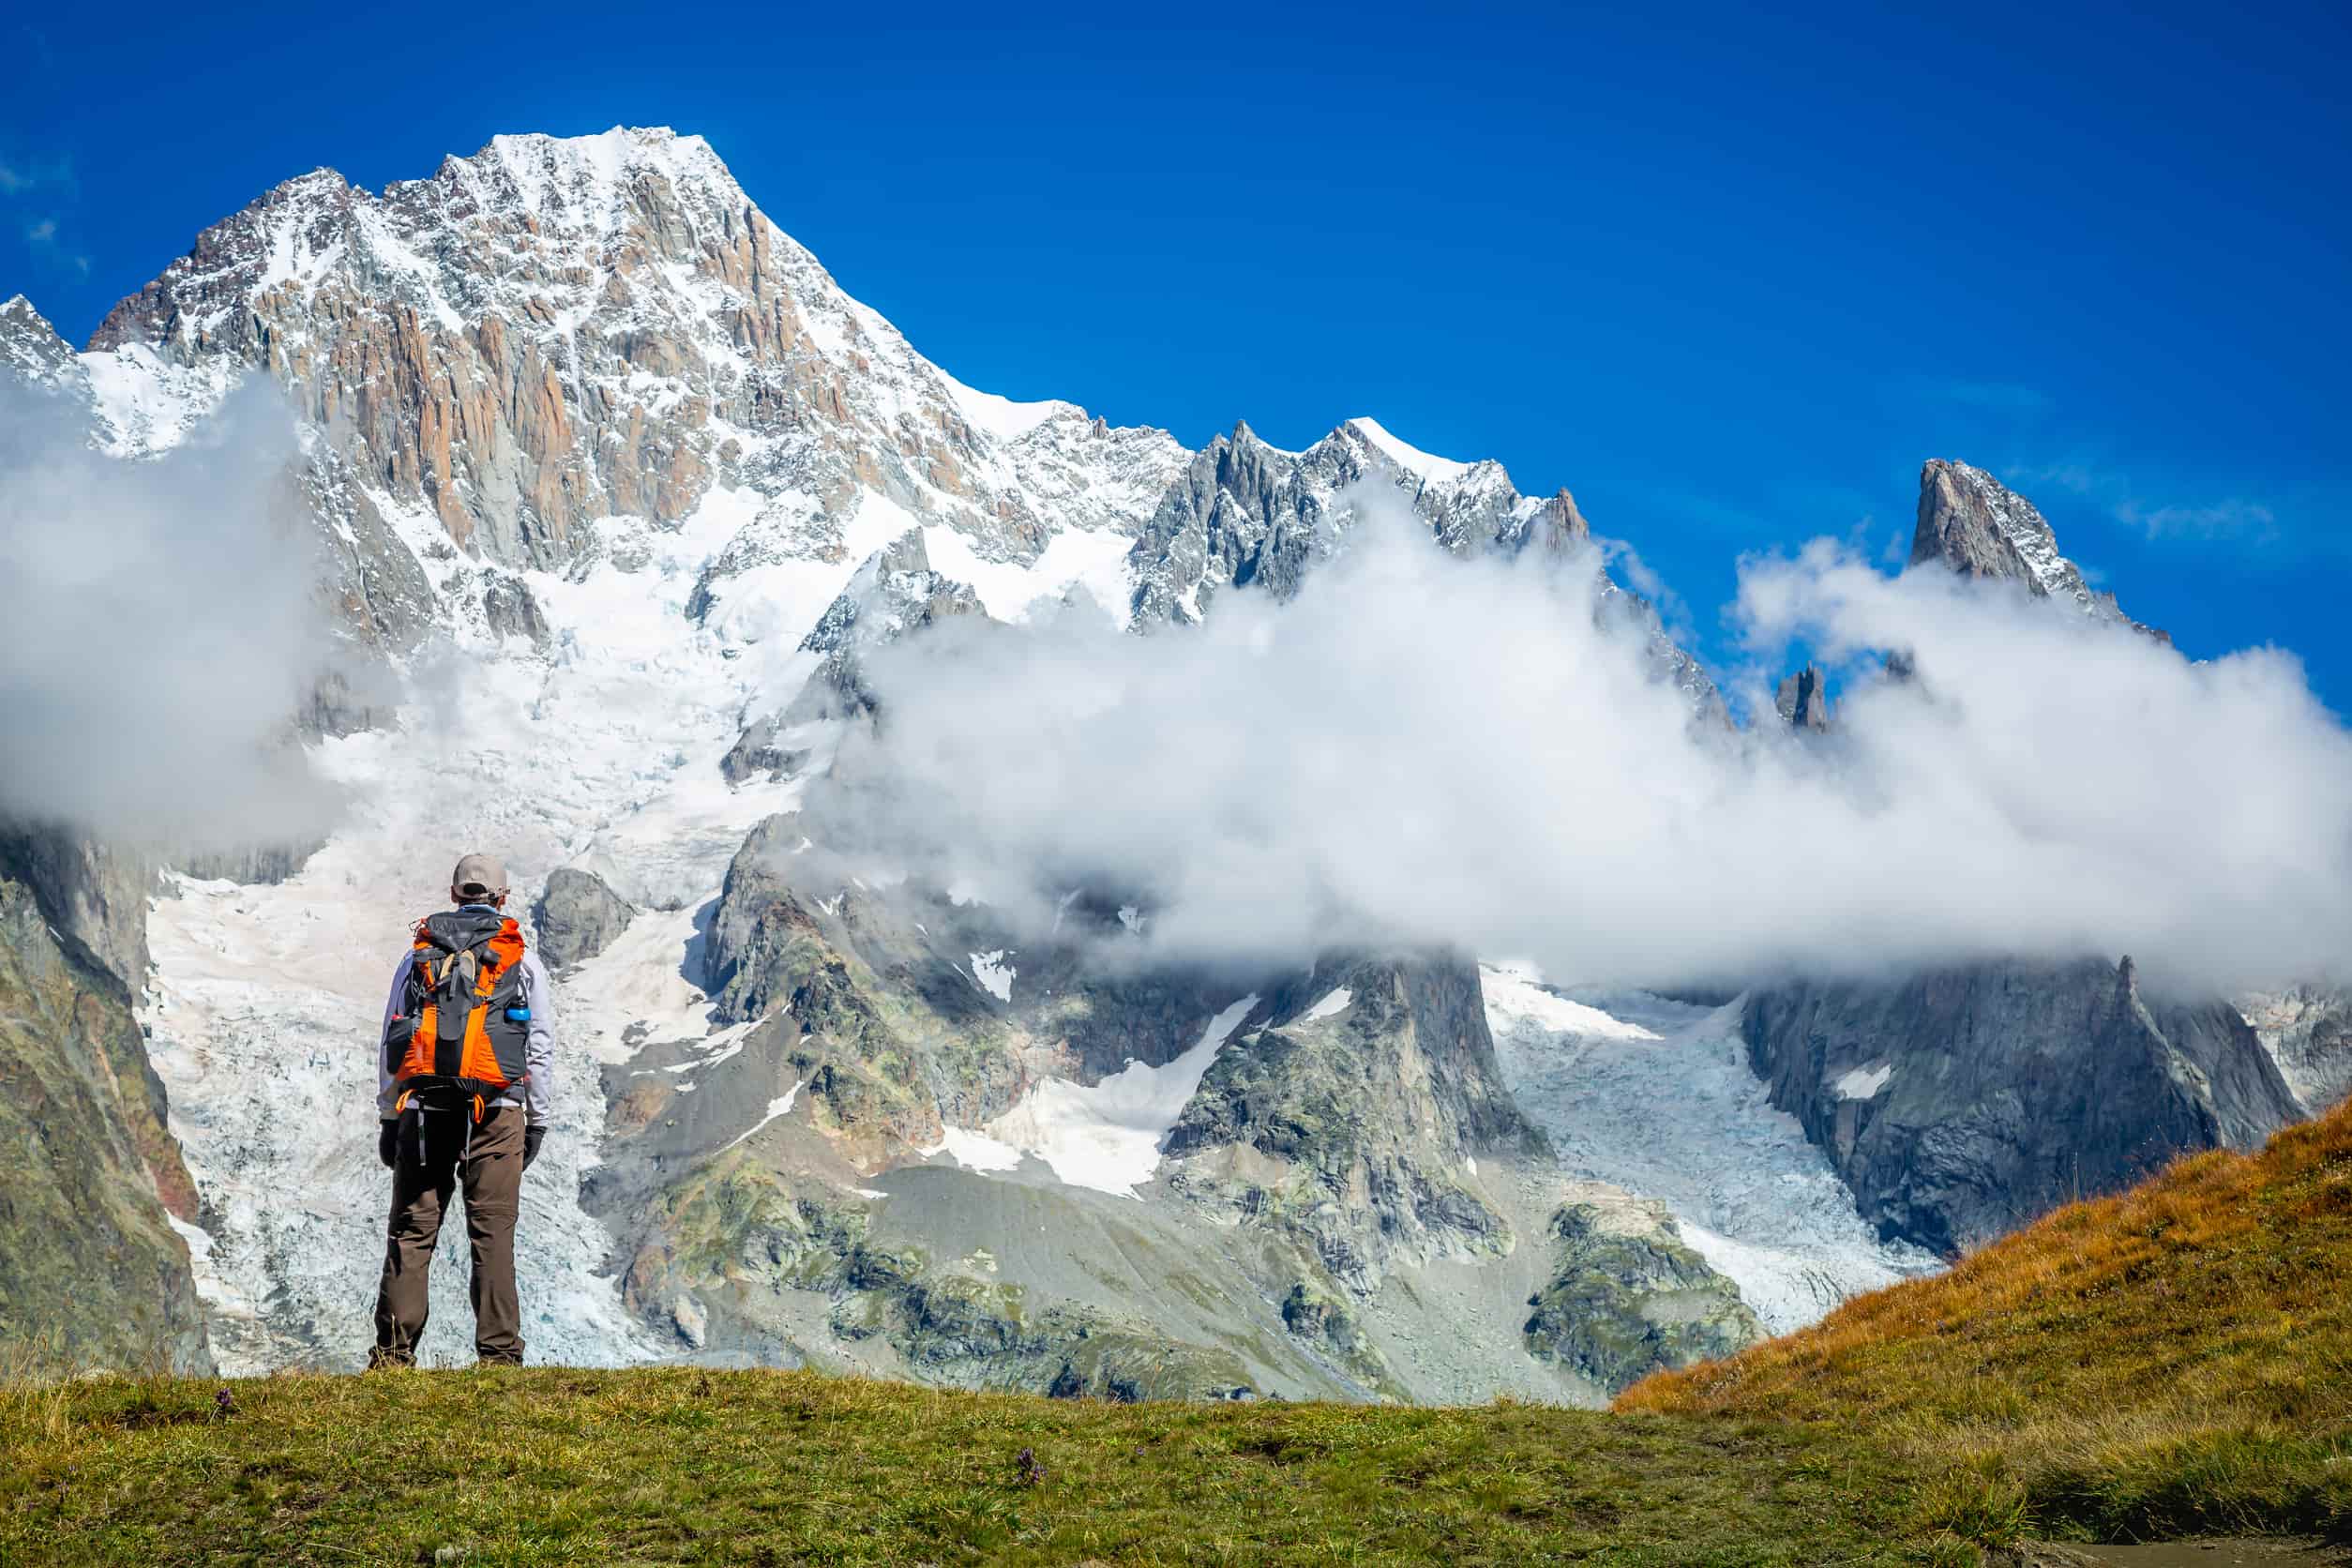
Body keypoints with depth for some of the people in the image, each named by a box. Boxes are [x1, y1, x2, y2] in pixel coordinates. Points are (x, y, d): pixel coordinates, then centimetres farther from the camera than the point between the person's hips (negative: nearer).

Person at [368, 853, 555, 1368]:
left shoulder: (419, 955, 12)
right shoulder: (522, 959, 7)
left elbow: (390, 1042, 11)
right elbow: (541, 1046, 5)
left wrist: (388, 1117, 15)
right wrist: (537, 1119, 11)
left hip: (423, 1111, 2)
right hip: (494, 1112, -2)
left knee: (411, 1231, 4)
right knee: (493, 1234, -2)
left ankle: (393, 1350, 2)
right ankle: (498, 1352, -4)